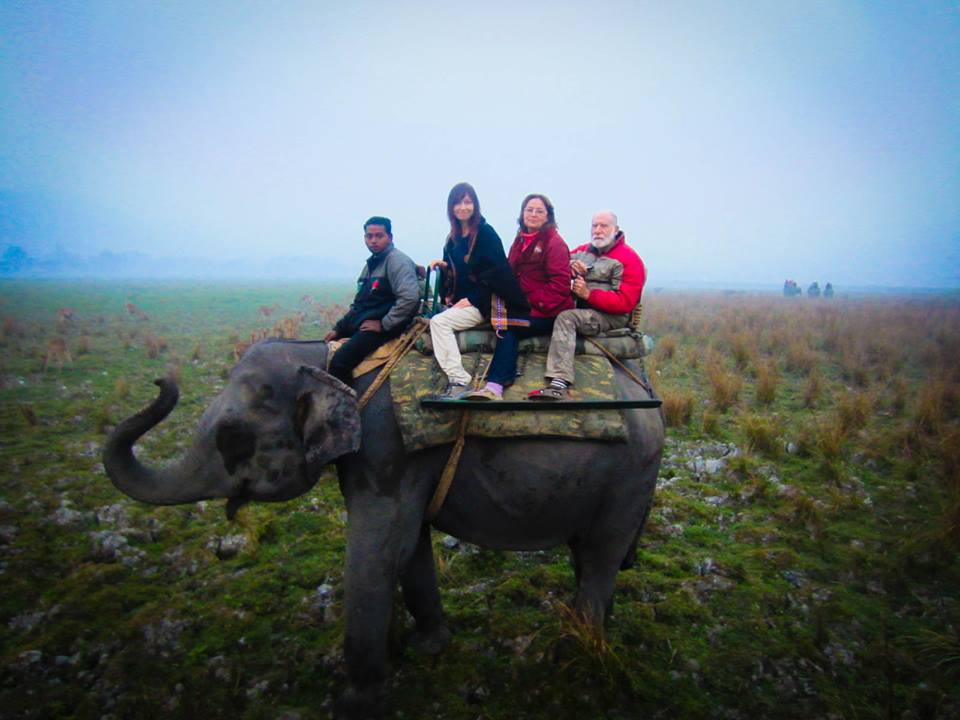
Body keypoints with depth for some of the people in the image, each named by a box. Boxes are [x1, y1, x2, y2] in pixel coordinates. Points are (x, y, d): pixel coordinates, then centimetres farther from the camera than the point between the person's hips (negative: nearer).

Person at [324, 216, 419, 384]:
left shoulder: (397, 260, -8)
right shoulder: (371, 263, 20)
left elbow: (410, 297, -23)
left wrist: (384, 324, -17)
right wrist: (338, 328, 15)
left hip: (381, 326, -9)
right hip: (360, 323, 9)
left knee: (339, 361, -26)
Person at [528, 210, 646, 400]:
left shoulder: (629, 259, -2)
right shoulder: (583, 251, 17)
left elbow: (625, 302, -12)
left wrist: (589, 294, -21)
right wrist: (571, 265, -7)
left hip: (612, 316, -7)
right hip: (580, 310, 7)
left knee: (566, 318, -30)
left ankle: (559, 383, -43)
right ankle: (558, 385, -24)